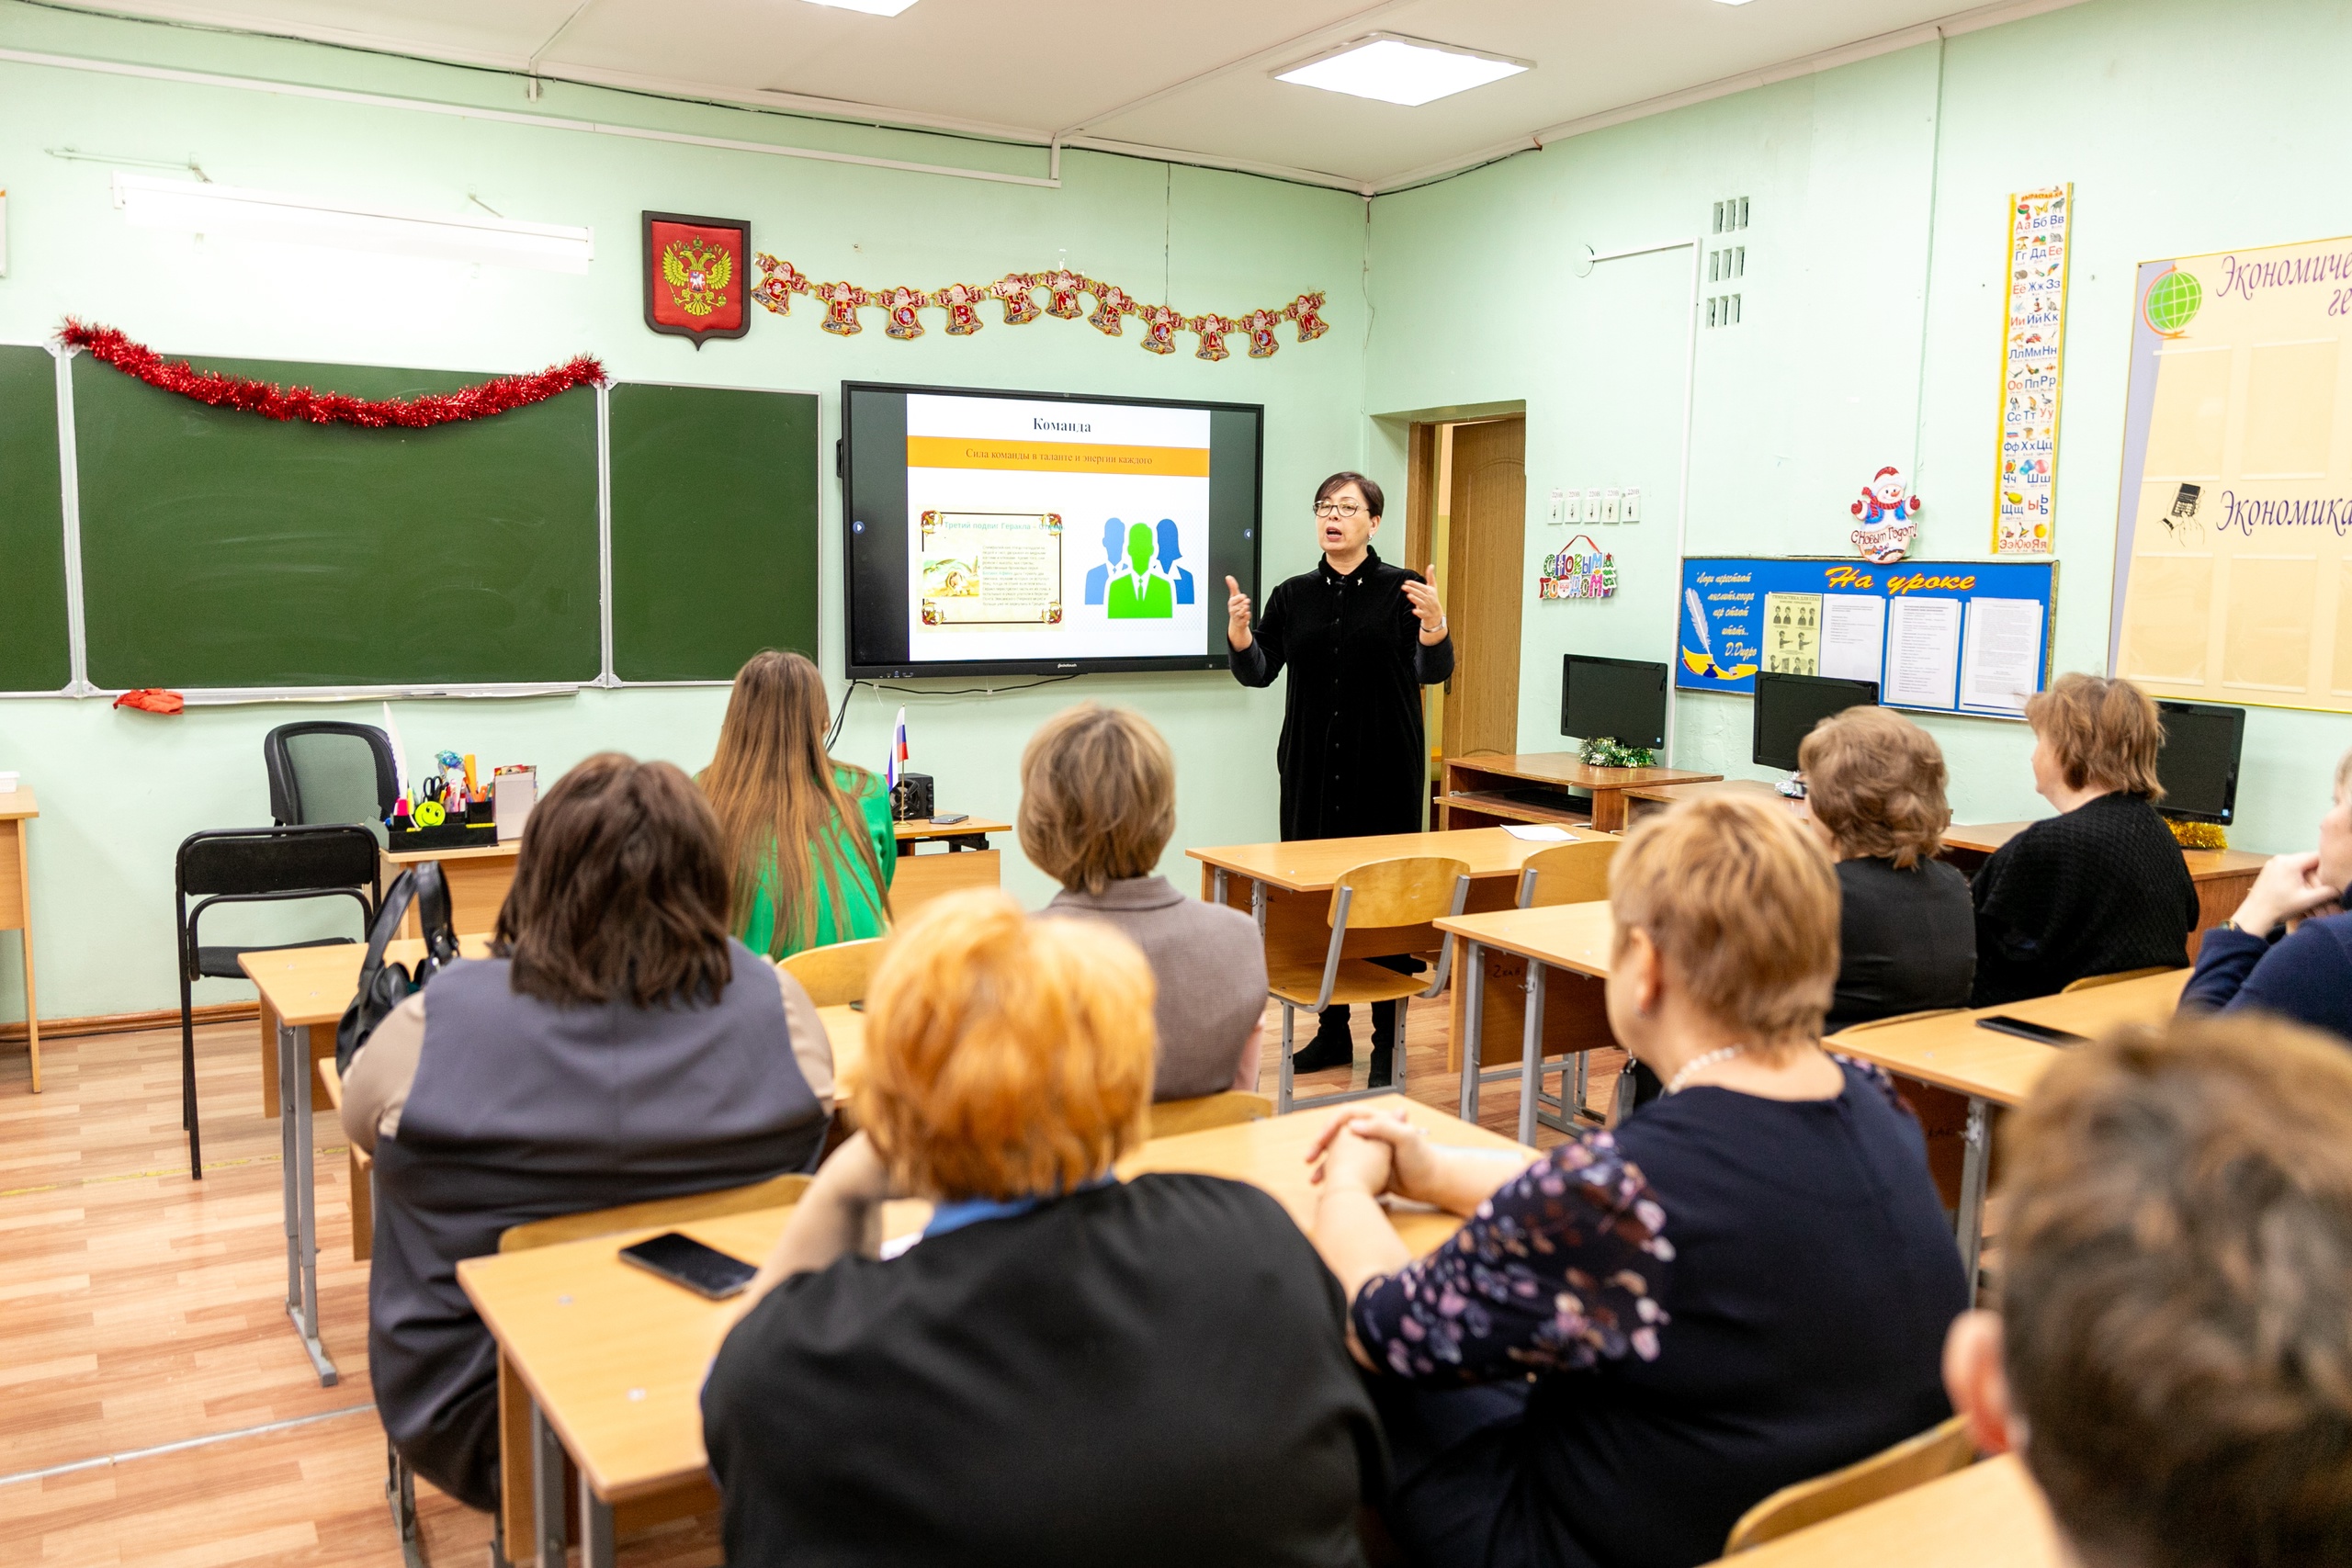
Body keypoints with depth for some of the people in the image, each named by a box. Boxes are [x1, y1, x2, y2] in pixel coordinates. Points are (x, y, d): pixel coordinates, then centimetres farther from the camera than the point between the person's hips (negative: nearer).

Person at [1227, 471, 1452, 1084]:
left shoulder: (1402, 589, -3)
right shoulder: (1292, 595, 7)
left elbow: (1432, 672, -12)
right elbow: (1259, 672, 1)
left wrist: (1435, 629, -33)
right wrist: (1239, 635, -19)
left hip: (1385, 770, -3)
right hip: (1311, 769, 4)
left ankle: (1388, 1040, 11)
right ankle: (1332, 1031, 20)